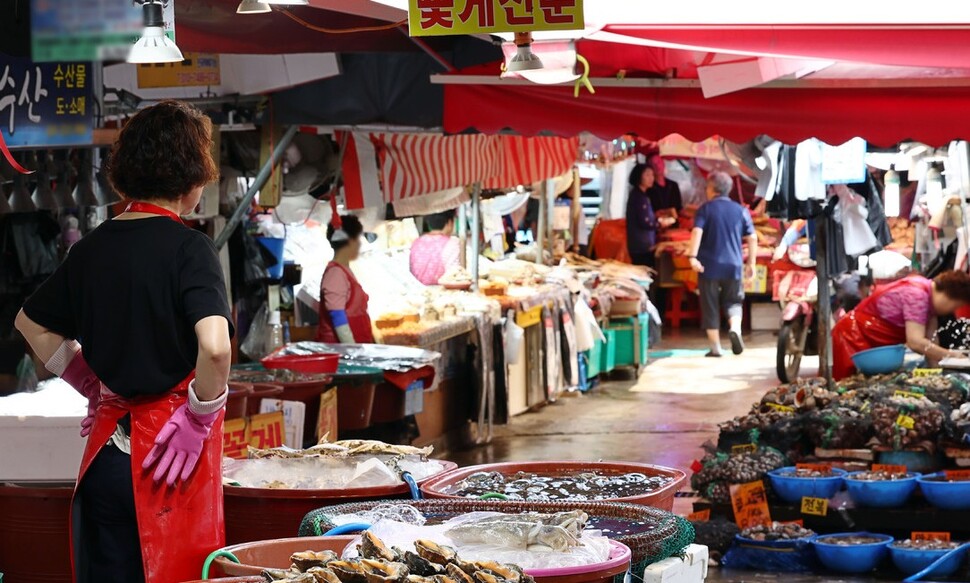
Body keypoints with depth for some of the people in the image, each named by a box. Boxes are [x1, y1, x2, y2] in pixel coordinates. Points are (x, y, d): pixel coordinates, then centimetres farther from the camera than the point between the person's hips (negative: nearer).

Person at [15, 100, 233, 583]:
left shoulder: (93, 247, 7)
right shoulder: (188, 247, -12)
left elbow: (31, 323, 22)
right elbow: (214, 347, -26)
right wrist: (202, 415, -10)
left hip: (105, 448, 6)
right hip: (167, 458, -6)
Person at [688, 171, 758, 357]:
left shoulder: (705, 209, -1)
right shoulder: (740, 210, 7)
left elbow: (697, 232, -17)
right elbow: (752, 238, 4)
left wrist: (693, 257, -23)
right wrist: (751, 263, 11)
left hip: (709, 265, -2)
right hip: (733, 265, 2)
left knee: (710, 307, 7)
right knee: (733, 302, 15)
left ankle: (715, 347, 7)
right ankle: (735, 328, -14)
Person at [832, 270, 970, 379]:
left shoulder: (930, 294, 1)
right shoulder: (917, 295, -27)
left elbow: (930, 340, 0)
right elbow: (915, 342, -34)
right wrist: (952, 356, -30)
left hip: (878, 343, 10)